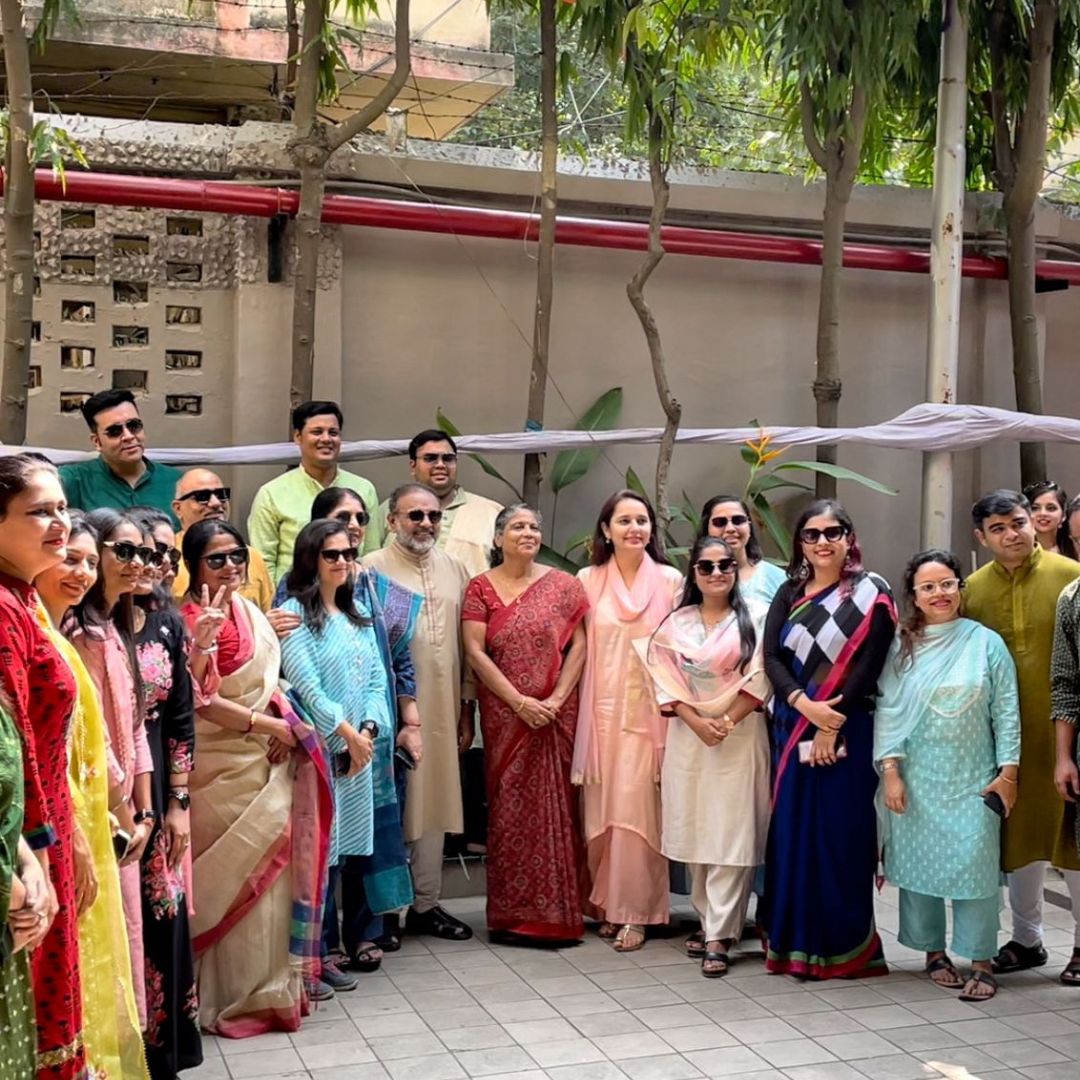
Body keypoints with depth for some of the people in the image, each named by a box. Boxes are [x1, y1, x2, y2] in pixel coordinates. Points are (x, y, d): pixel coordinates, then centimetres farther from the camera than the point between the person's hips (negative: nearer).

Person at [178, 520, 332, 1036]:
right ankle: (240, 994, 9)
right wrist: (271, 726, -13)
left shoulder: (249, 612, 11)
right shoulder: (190, 620, -14)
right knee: (240, 874, -2)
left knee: (270, 867, 11)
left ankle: (270, 984, 22)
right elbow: (203, 701, -18)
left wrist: (286, 728, -2)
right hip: (224, 766, -7)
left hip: (268, 757, 8)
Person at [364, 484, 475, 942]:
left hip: (442, 709, 5)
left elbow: (465, 644, 14)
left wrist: (467, 707, 12)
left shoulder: (454, 569, 12)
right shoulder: (371, 569, -6)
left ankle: (425, 903, 23)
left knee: (434, 802, 11)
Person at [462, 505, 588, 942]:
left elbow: (579, 645, 2)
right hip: (505, 715, -1)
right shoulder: (481, 588, 3)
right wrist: (520, 701, -11)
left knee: (556, 805, 3)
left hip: (556, 715, 1)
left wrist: (557, 698, -10)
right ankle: (513, 913, 10)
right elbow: (475, 651, -4)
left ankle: (556, 910, 12)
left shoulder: (563, 585, 6)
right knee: (509, 807, 2)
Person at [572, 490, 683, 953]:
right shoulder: (588, 580, 5)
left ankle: (635, 911, 4)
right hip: (603, 710, 2)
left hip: (648, 711, -1)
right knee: (602, 809, 5)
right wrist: (581, 710, 2)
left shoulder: (670, 580, 1)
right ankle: (606, 904, 17)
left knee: (638, 808, -4)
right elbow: (578, 649, 6)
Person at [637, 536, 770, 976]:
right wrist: (698, 723, -10)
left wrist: (726, 722, -14)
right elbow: (665, 680, 2)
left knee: (731, 836, -7)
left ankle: (719, 937, -7)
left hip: (740, 736, -3)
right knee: (694, 831, 7)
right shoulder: (676, 623, 8)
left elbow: (759, 679, -5)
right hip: (688, 736, 3)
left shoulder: (754, 617, 0)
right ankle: (708, 918, 20)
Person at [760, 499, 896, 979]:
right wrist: (805, 705, -16)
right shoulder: (789, 593, 11)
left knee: (840, 832, -2)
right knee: (791, 829, 5)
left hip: (847, 731, -4)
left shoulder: (870, 593, -1)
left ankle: (844, 945, 8)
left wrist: (831, 725, -15)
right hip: (792, 728, 4)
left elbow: (867, 664, -9)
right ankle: (795, 940, 14)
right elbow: (772, 656, 1)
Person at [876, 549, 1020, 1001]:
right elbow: (886, 710, 2)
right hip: (916, 780, 2)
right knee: (918, 863, 6)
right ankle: (933, 951, 22)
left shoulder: (985, 643, 1)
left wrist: (1008, 771, -3)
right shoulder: (901, 647, 4)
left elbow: (1006, 711, 1)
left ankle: (981, 962, 1)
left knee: (975, 863, -8)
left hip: (972, 780, -2)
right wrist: (890, 769, -5)